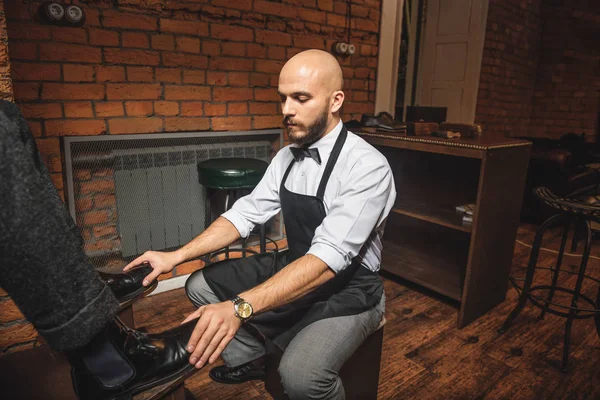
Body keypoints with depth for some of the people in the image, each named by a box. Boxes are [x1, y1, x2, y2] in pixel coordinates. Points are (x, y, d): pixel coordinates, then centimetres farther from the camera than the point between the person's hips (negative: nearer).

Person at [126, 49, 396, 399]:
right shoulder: (287, 157, 0)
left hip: (349, 287, -6)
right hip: (294, 268, 7)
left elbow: (329, 258, -34)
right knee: (201, 285, 4)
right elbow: (247, 213, -3)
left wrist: (240, 307, -43)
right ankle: (250, 359, 27)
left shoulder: (367, 167, -25)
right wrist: (176, 256, -14)